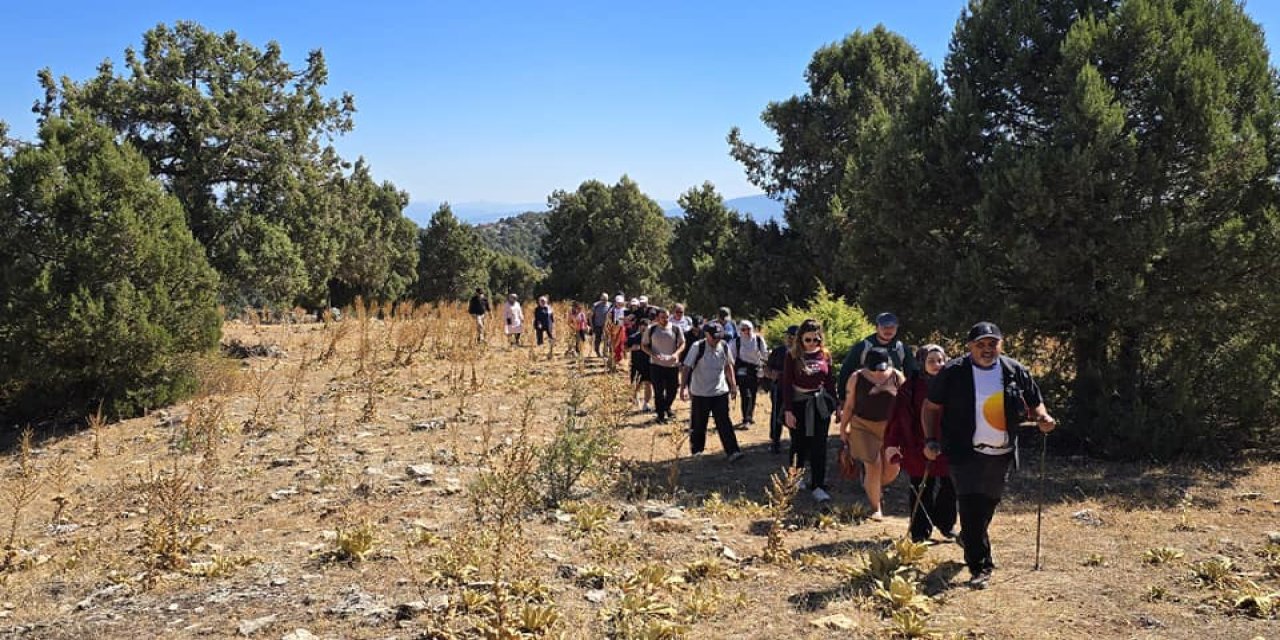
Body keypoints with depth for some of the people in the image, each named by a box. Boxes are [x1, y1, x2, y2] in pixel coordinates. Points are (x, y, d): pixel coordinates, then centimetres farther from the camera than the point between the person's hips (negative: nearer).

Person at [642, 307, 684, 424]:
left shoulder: (676, 329, -3)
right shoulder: (651, 329, -4)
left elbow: (682, 343, 4)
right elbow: (644, 345, 2)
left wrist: (676, 353, -16)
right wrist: (653, 354, -15)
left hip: (673, 365, 1)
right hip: (656, 365, -1)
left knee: (672, 390, 9)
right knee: (659, 391, 2)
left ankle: (667, 407, 39)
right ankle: (661, 415, 16)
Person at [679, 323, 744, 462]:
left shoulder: (724, 346, -2)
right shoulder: (697, 347, -14)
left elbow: (728, 366, 13)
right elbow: (686, 368, -13)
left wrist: (733, 385, 13)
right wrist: (683, 388, -19)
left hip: (720, 392, 2)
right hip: (700, 393, -2)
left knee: (725, 423, -3)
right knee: (698, 425, 10)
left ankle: (732, 452, -5)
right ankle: (696, 451, 27)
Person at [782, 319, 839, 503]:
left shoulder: (825, 355, 0)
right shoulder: (793, 356, -8)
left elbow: (830, 381, 7)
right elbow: (786, 384, -9)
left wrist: (836, 404, 6)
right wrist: (788, 410, -13)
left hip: (820, 403, 2)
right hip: (799, 404, -2)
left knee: (819, 446, -1)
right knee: (799, 444, 12)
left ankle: (818, 486, 3)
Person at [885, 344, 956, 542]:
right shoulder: (912, 387, -6)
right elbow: (899, 416, -10)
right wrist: (891, 443, -17)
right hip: (919, 447, -2)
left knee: (949, 487, 12)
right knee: (922, 490, 5)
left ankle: (946, 524, 33)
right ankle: (920, 531, 17)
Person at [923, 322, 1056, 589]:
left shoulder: (1016, 371, 2)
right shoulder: (953, 372, -7)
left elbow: (1034, 403, 13)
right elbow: (931, 407, 0)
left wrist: (1042, 418, -10)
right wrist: (931, 441, -8)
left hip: (1001, 454, 4)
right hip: (966, 453, -4)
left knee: (988, 504, 17)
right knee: (970, 506, -12)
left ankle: (968, 541, 45)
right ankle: (980, 566, -5)